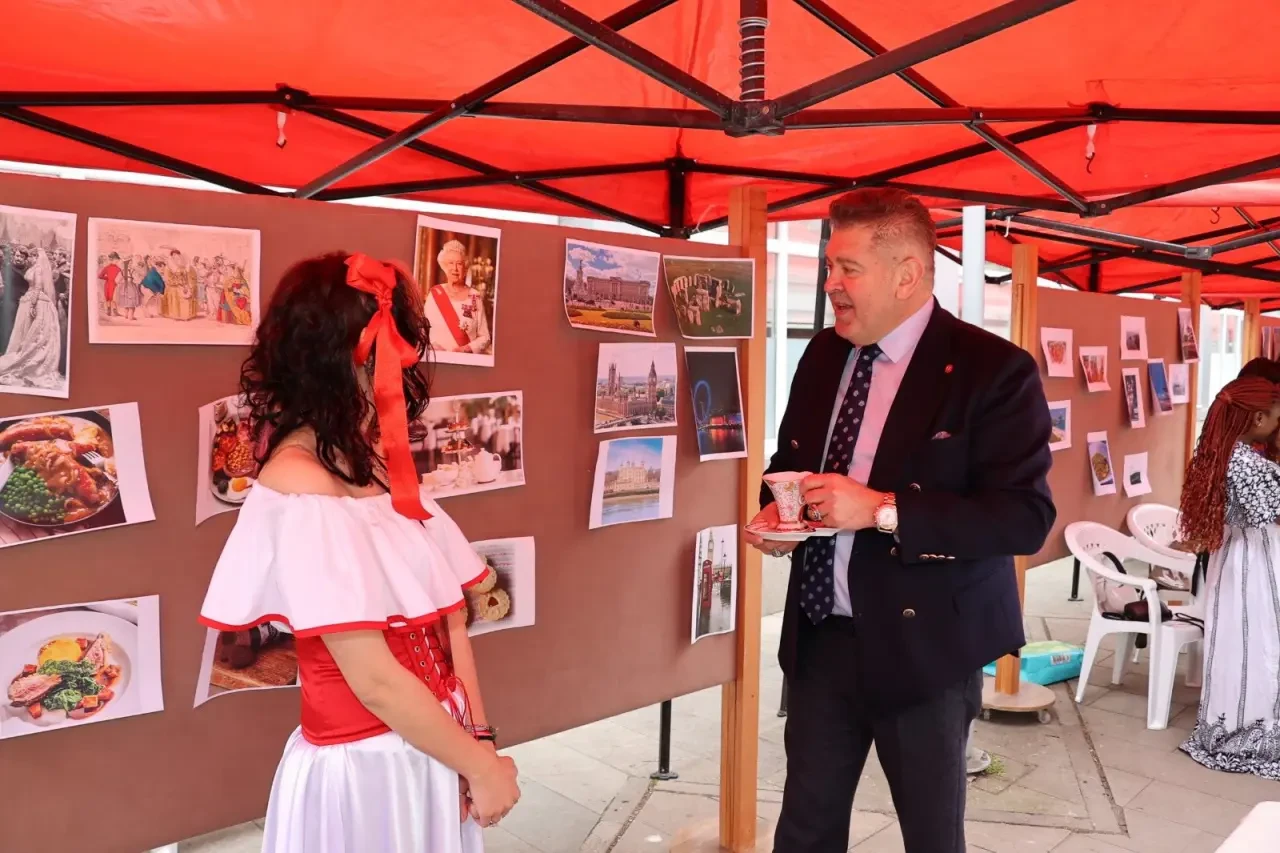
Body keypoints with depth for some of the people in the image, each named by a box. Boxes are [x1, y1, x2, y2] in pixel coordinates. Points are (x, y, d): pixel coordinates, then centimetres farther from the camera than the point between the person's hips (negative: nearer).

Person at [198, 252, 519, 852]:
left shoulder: (377, 460, 4)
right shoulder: (299, 489, -21)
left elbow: (447, 617, 2)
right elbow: (374, 680, -23)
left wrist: (478, 738, -5)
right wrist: (481, 765, -13)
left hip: (433, 749, 8)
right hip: (362, 767, -7)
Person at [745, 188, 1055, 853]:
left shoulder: (992, 370, -14)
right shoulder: (821, 356, 6)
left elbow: (1027, 516, -19)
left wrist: (881, 510, -26)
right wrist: (776, 509, -2)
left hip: (922, 643, -5)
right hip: (818, 634, 6)